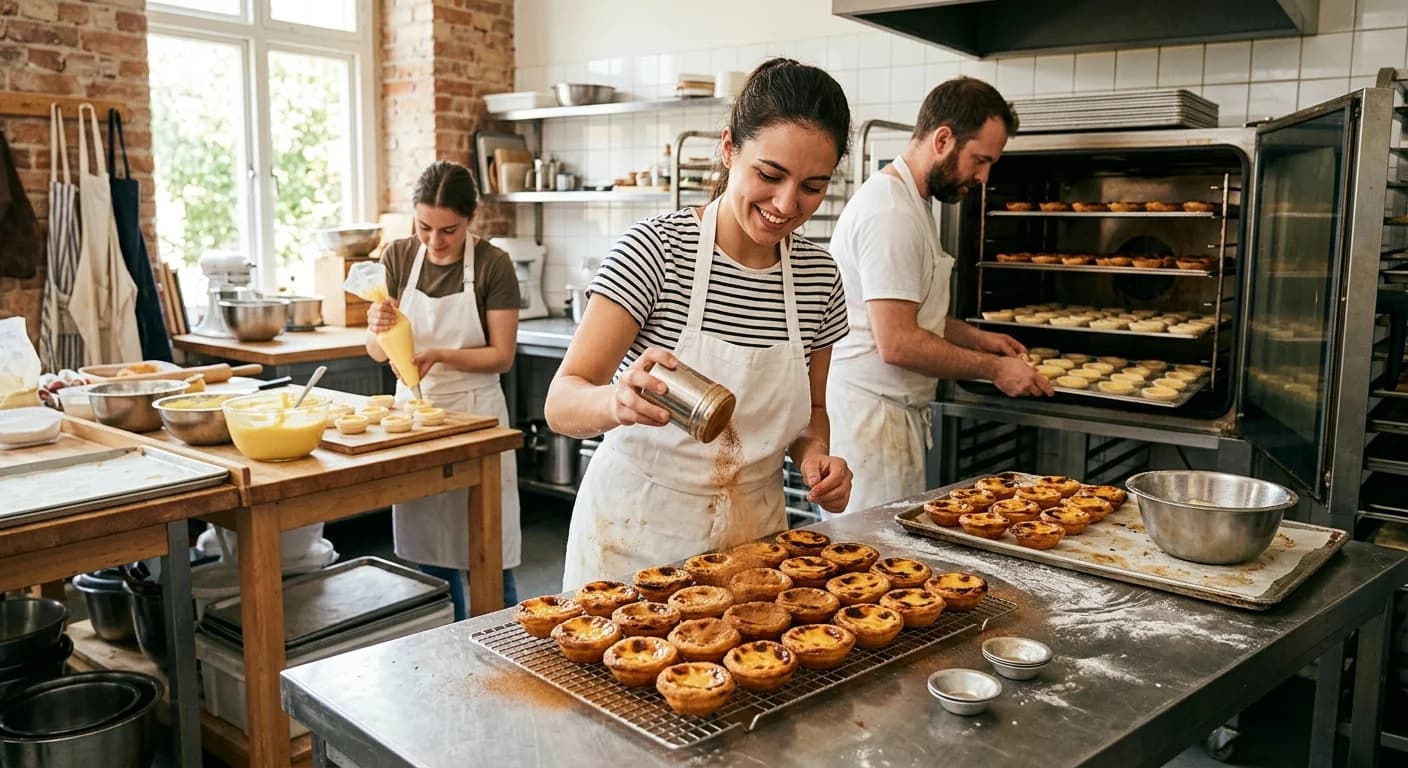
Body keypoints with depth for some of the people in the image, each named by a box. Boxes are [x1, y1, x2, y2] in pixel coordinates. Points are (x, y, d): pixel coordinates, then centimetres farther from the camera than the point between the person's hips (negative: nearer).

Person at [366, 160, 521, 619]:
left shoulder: (493, 266, -10)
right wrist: (378, 327, -22)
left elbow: (502, 355, -9)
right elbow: (377, 352, 1)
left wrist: (439, 356, -23)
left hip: (474, 413, -4)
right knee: (431, 556, 12)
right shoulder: (398, 257, 1)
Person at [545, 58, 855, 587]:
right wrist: (619, 400, -42)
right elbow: (561, 404, -21)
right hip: (638, 537, -4)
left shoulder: (820, 277, -3)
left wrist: (814, 452, -10)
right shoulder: (657, 247, -17)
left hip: (753, 535, 4)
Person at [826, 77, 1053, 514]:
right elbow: (897, 343, -23)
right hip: (873, 414, -10)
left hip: (895, 411, 10)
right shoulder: (891, 212, -18)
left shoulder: (912, 203, 15)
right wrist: (993, 368, -11)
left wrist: (976, 338, 14)